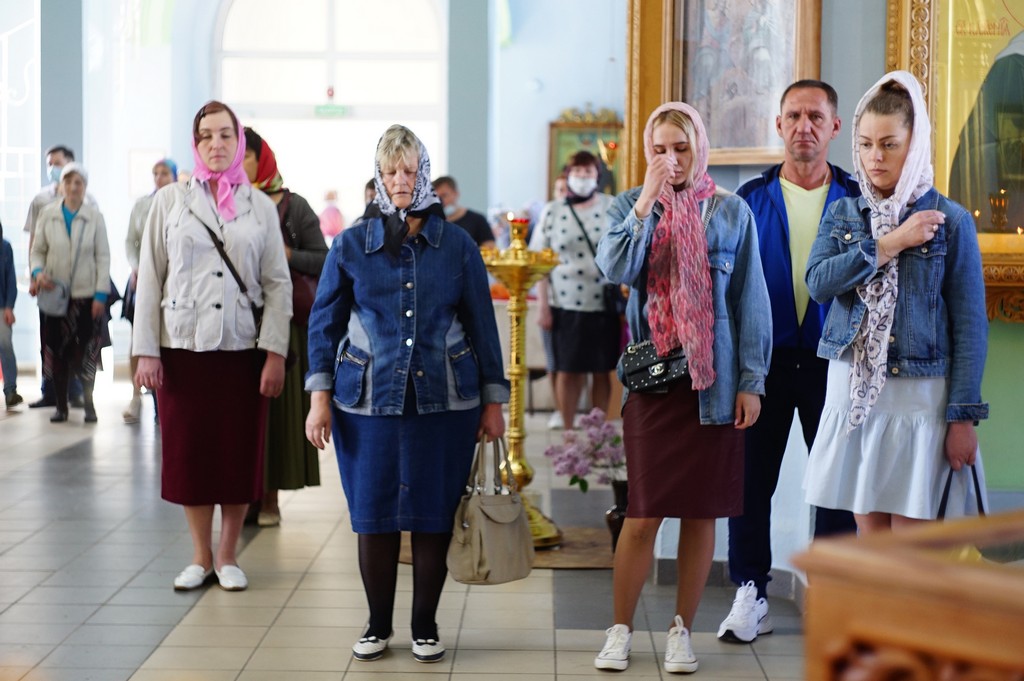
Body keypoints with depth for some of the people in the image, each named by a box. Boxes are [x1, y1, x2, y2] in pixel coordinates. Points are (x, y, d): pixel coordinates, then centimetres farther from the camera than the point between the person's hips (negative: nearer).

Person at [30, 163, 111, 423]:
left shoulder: (95, 217, -1)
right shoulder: (47, 214, 3)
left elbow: (103, 257, -1)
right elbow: (38, 250, 8)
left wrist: (101, 294, -6)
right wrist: (38, 271, -13)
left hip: (87, 294, -1)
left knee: (86, 350, -4)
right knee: (57, 350, 3)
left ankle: (88, 404, 8)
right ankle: (61, 405, 13)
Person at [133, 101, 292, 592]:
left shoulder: (260, 206, 6)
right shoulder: (170, 201, 5)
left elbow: (278, 283, 3)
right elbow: (150, 279, 3)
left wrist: (275, 353, -5)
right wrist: (146, 352, -3)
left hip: (243, 348, 0)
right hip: (182, 347, 0)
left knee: (240, 453, 4)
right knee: (188, 452, 4)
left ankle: (227, 556, 19)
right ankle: (201, 557, 19)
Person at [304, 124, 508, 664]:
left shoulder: (457, 245, 2)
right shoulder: (351, 245, 2)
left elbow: (482, 326, 6)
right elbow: (324, 321, 5)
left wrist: (493, 401, 5)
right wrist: (320, 397, -1)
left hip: (444, 402, 0)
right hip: (369, 401, 0)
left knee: (434, 516, 4)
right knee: (373, 516, 4)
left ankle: (425, 626, 20)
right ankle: (378, 624, 21)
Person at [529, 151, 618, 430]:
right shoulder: (553, 212, 5)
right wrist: (543, 306, -2)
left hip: (604, 305, 0)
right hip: (565, 305, 0)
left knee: (602, 371, 6)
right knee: (567, 371, 4)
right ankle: (568, 430, 14)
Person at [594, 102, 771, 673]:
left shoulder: (731, 212, 3)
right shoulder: (632, 206, 5)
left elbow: (751, 301, 3)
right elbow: (616, 268, -13)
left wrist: (751, 381, -2)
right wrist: (648, 200, -17)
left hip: (714, 382, 1)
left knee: (701, 512, 6)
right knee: (643, 512, 0)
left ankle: (682, 631, 20)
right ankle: (621, 631, 14)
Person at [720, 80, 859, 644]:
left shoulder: (856, 199, 3)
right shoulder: (750, 198, 4)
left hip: (833, 361, 0)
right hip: (764, 360, 0)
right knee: (751, 477, 3)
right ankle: (750, 593, 15)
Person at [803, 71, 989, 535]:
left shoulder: (950, 221, -3)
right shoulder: (842, 214, 7)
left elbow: (969, 324, -5)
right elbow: (818, 282, -11)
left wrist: (963, 415, -9)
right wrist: (890, 244, -15)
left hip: (919, 395, -3)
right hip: (852, 390, 3)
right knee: (870, 536, 9)